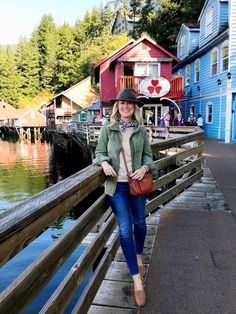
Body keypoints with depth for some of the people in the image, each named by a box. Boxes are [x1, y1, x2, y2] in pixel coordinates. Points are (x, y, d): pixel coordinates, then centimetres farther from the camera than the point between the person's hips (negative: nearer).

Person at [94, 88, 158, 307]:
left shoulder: (141, 130, 0)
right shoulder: (107, 129, -3)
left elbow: (148, 155, 5)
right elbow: (99, 152, 2)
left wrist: (145, 168, -15)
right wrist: (104, 162, -19)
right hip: (117, 185, -2)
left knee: (139, 223, 18)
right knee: (125, 229, -3)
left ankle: (139, 257, 49)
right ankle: (137, 281, 10)